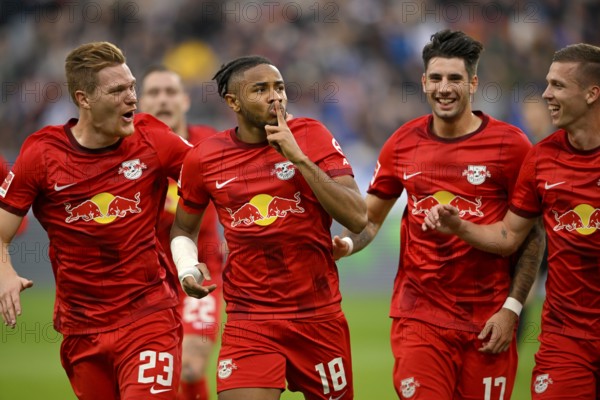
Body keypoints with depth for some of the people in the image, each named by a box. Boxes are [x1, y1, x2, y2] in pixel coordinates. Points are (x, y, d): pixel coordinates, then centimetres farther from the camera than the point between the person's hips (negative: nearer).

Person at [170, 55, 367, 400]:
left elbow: (358, 218, -13)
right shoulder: (203, 160, 1)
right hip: (248, 321, 0)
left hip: (319, 316, 1)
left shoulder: (312, 137, -2)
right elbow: (184, 229, 18)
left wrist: (299, 158, -17)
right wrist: (188, 268, -3)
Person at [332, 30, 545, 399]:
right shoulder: (403, 144, 5)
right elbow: (370, 218, 14)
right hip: (419, 316, 2)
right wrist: (346, 244, -8)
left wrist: (511, 309, -8)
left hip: (488, 322, -2)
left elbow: (530, 236, -1)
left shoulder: (510, 144, -4)